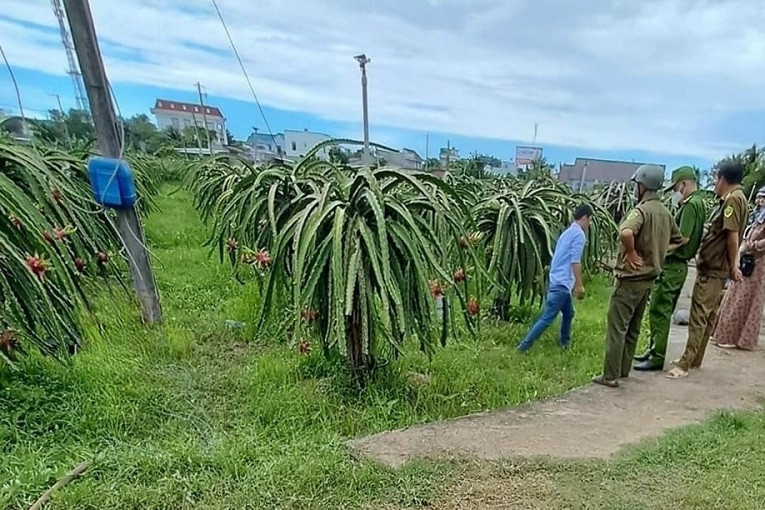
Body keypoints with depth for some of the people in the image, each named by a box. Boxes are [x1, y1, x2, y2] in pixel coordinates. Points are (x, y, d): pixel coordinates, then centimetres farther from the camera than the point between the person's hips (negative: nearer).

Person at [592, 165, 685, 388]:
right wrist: (656, 253, 16)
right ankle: (624, 369, 26)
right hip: (649, 278, 9)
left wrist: (631, 253, -22)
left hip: (631, 278, -8)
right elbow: (679, 240, 23)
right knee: (632, 328, 17)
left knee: (616, 327, -2)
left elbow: (625, 232, -38)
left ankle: (610, 375, 2)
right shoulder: (665, 212, 10)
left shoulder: (642, 210, -17)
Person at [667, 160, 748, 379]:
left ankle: (685, 364, -3)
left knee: (699, 317, -7)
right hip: (713, 267, 10)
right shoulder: (732, 198, 16)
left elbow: (733, 236, -19)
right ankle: (695, 359, 25)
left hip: (713, 268, -10)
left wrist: (732, 267, -11)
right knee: (707, 317, 15)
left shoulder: (733, 199, -15)